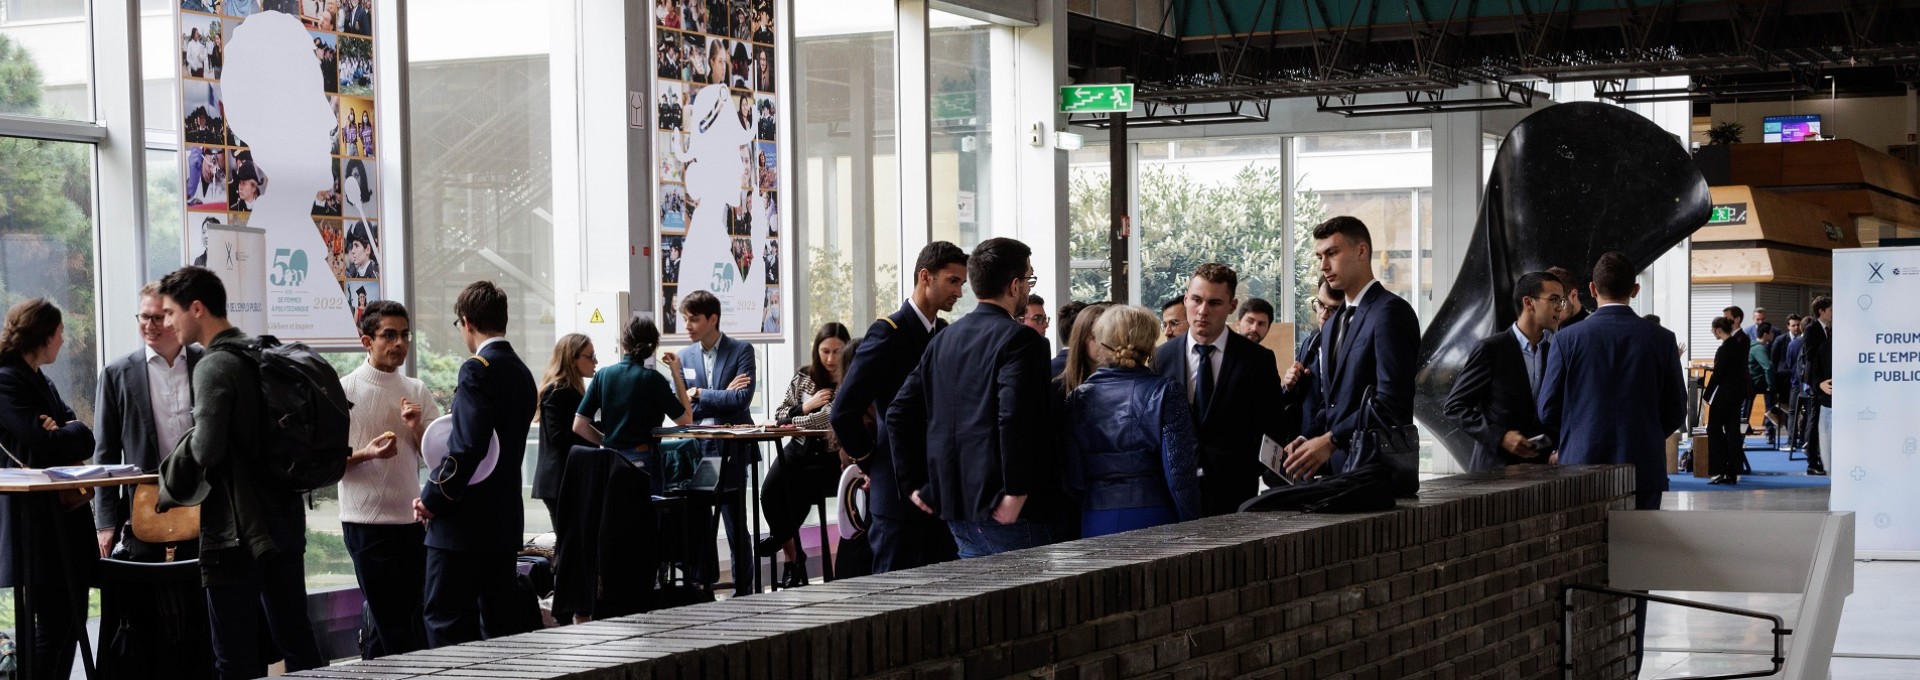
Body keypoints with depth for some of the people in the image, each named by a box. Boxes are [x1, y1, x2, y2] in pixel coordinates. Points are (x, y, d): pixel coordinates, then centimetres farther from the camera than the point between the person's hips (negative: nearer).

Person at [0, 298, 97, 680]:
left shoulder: (40, 381, 18)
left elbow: (85, 440, 11)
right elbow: (47, 444, -20)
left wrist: (63, 433, -10)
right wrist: (71, 431, -1)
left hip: (64, 516, 9)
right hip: (36, 522, -9)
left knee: (70, 618, 10)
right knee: (53, 623, -7)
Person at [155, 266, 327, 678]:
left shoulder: (214, 367, -13)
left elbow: (205, 447, -24)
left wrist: (169, 486, -8)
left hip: (235, 530, -8)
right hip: (285, 517, 8)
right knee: (296, 641, 14)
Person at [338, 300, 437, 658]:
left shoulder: (417, 391, 9)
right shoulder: (345, 390, -5)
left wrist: (417, 427, -8)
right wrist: (365, 454, -21)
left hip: (411, 520, 5)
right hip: (366, 521, -5)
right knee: (394, 624, -6)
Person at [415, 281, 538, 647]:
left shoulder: (478, 370, -14)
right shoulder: (522, 373, 13)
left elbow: (468, 446, -22)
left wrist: (433, 499, -13)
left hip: (465, 523, -9)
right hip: (504, 521, 9)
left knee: (445, 622, -5)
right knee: (500, 621, 11)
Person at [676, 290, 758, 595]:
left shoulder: (741, 351, -1)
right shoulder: (685, 356, 10)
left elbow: (741, 399, -14)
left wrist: (699, 394, -10)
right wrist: (722, 397, -8)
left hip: (730, 453, -4)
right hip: (696, 452, 4)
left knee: (736, 527, 3)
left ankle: (743, 591, 11)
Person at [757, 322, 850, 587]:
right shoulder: (802, 377, 10)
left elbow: (831, 417, -18)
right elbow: (778, 416, 12)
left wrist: (793, 419, -11)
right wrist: (805, 407, -6)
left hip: (830, 456, -4)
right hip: (800, 449, 4)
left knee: (795, 491, -27)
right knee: (770, 491, -22)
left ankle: (779, 537, 5)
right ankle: (793, 556, -6)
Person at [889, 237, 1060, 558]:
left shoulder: (944, 339, 13)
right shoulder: (1019, 339, -11)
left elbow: (899, 413, 12)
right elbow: (1014, 416, -24)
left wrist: (913, 483, 14)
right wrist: (1016, 492, -19)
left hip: (955, 508, 8)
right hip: (1006, 514, -8)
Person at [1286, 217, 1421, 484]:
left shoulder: (1390, 311, -9)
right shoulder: (1333, 324, 21)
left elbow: (1392, 401, -18)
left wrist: (1330, 441, -21)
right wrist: (1305, 439, 4)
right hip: (1335, 463, 8)